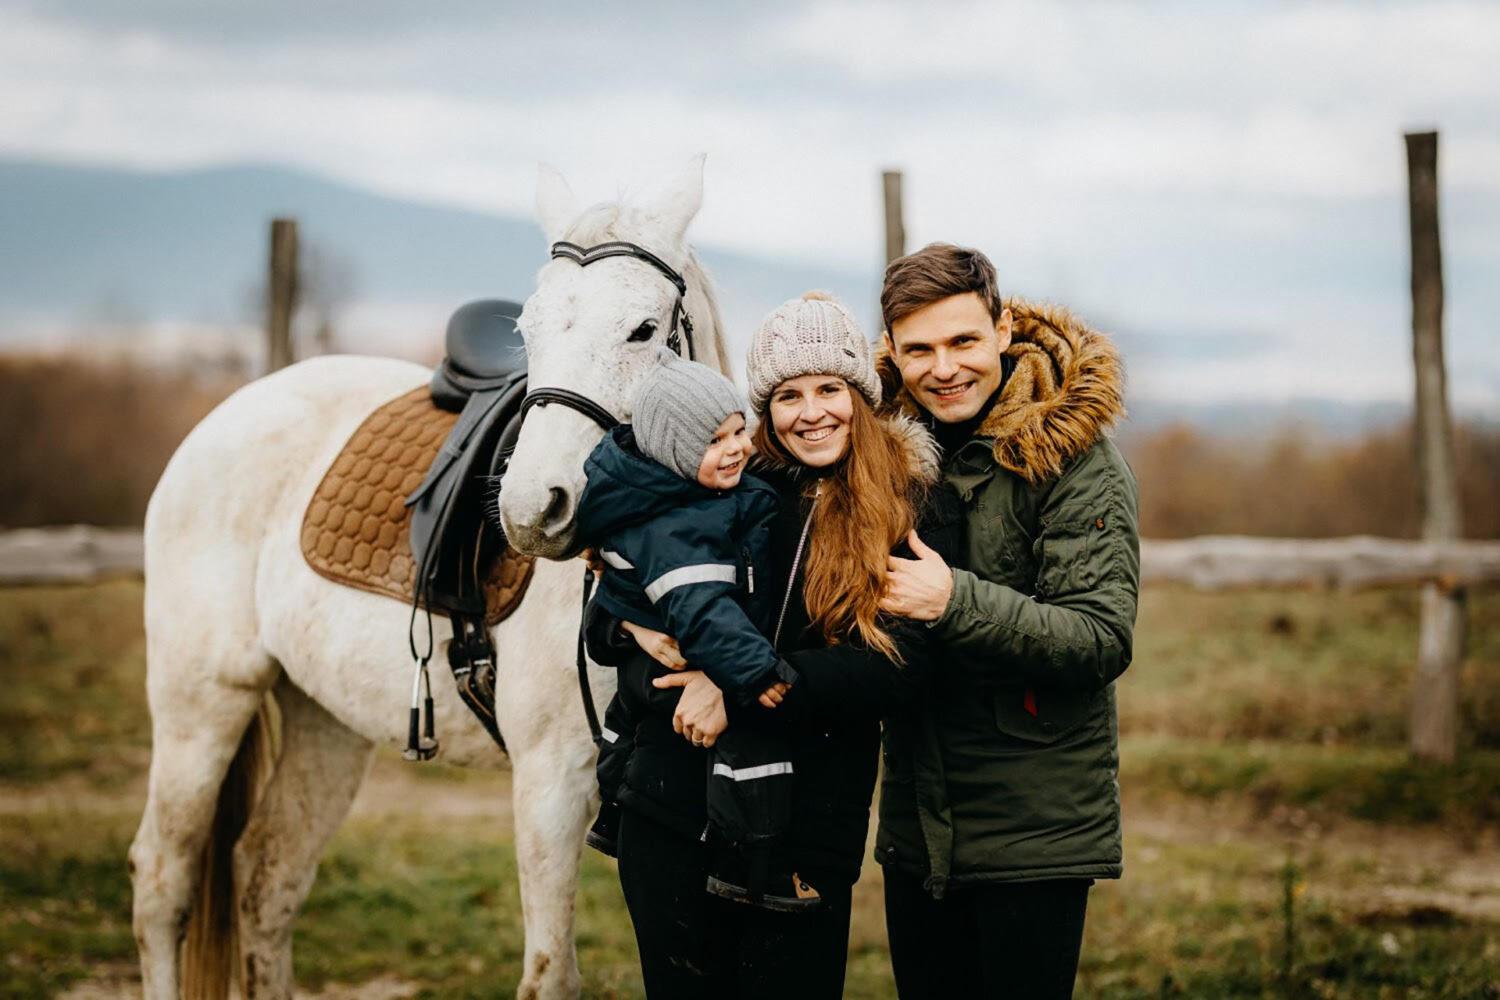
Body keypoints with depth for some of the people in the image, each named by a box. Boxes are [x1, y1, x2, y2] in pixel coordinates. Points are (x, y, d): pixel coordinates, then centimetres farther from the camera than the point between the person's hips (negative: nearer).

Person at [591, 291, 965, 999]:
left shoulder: (916, 508, -1)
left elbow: (901, 666, -13)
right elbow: (605, 622, 11)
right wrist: (639, 632, -13)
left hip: (812, 827, -2)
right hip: (673, 811, 2)